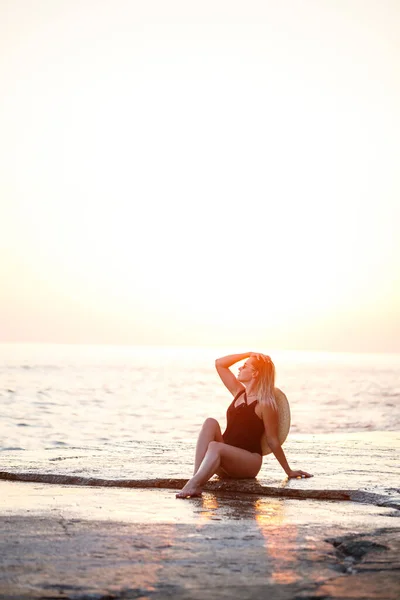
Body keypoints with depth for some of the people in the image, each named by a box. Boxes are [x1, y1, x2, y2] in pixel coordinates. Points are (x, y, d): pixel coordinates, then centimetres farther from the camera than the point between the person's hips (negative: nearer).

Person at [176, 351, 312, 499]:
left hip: (249, 463, -7)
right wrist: (249, 354, 6)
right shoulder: (238, 392, 13)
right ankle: (197, 475, -38)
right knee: (210, 423, -20)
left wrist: (288, 471, -2)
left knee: (215, 447, -34)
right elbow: (219, 364, 15)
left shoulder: (264, 404, -9)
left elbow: (272, 441, -4)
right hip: (226, 460, 7)